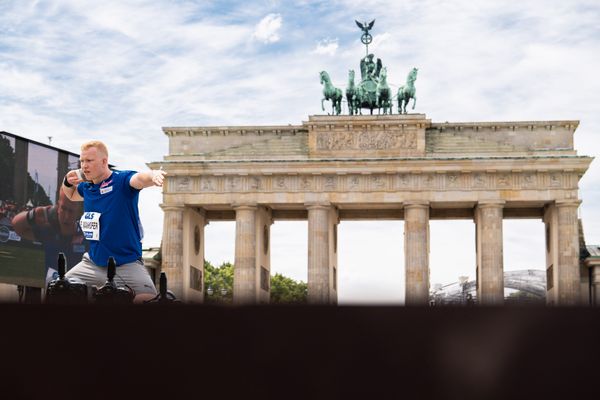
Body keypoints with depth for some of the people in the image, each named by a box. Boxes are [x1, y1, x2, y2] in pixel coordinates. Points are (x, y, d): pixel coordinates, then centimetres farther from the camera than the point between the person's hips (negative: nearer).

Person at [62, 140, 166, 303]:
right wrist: (67, 183, 8)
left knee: (150, 301, -24)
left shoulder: (122, 180, -11)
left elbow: (140, 179, -34)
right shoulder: (86, 187, 8)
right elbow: (72, 195, 31)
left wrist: (153, 175, -58)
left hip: (127, 264, -6)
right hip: (93, 263, 6)